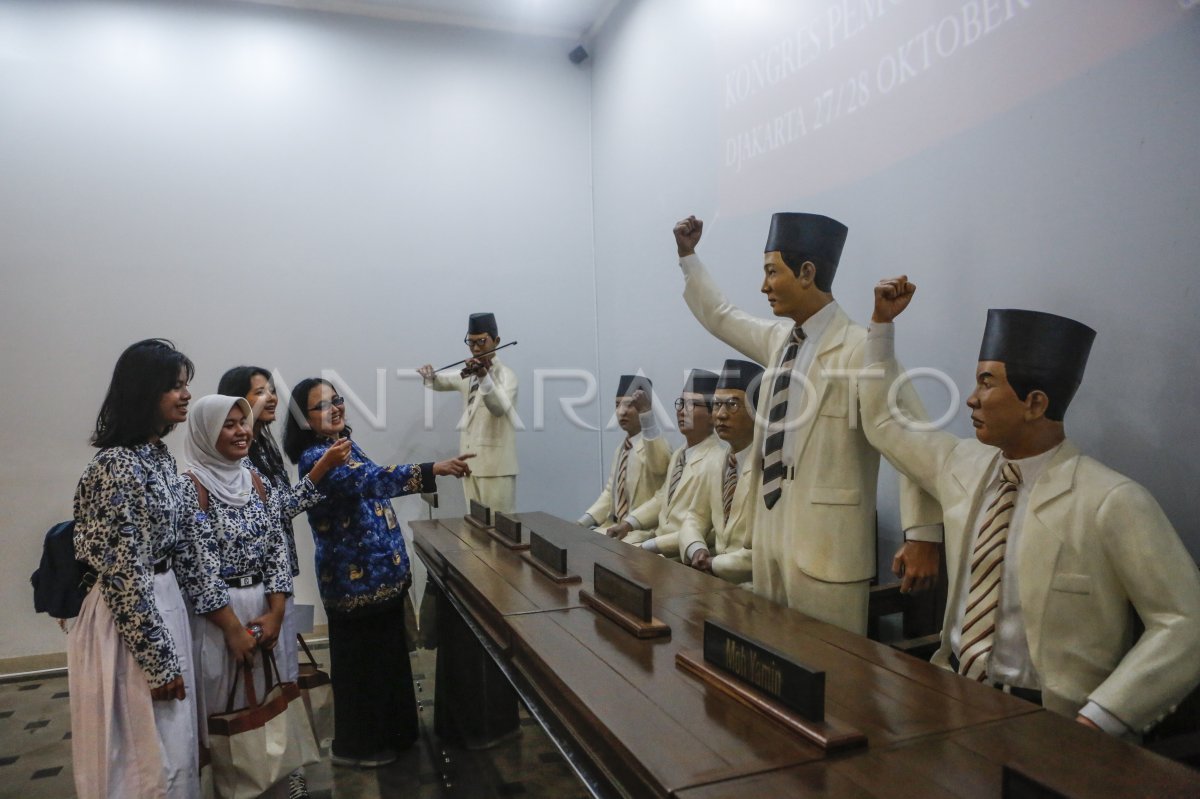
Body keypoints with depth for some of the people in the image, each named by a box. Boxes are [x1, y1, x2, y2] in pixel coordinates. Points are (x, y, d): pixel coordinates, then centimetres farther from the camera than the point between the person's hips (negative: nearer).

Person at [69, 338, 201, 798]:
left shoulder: (159, 455, 7)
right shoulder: (116, 466, -21)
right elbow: (122, 574, -22)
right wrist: (158, 659, -18)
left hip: (165, 604, 9)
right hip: (132, 619, -9)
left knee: (173, 744, 21)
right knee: (150, 755, 6)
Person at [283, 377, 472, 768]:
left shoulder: (344, 444, 9)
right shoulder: (317, 458, -20)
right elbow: (369, 480, -39)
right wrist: (431, 470, -47)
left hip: (379, 572, 9)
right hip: (356, 579, -9)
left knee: (388, 654, 20)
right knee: (362, 661, 6)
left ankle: (391, 731, 37)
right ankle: (356, 745, 25)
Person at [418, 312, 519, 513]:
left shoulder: (506, 375, -11)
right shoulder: (469, 374, 12)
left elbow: (500, 408, -29)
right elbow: (443, 382, 24)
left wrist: (484, 376, -47)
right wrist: (430, 376, 0)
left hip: (495, 465, -7)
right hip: (470, 462, 7)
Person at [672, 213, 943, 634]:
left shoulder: (860, 348, -14)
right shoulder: (779, 339, 9)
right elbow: (720, 316, 27)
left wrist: (922, 535, -17)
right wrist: (687, 255, 27)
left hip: (825, 540, -7)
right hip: (771, 529, 7)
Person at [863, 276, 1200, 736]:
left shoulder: (1112, 503, -14)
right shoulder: (963, 464, 4)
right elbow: (885, 424, 17)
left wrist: (1096, 722, -20)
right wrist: (882, 322, 13)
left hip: (1047, 717, -5)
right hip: (954, 691, 5)